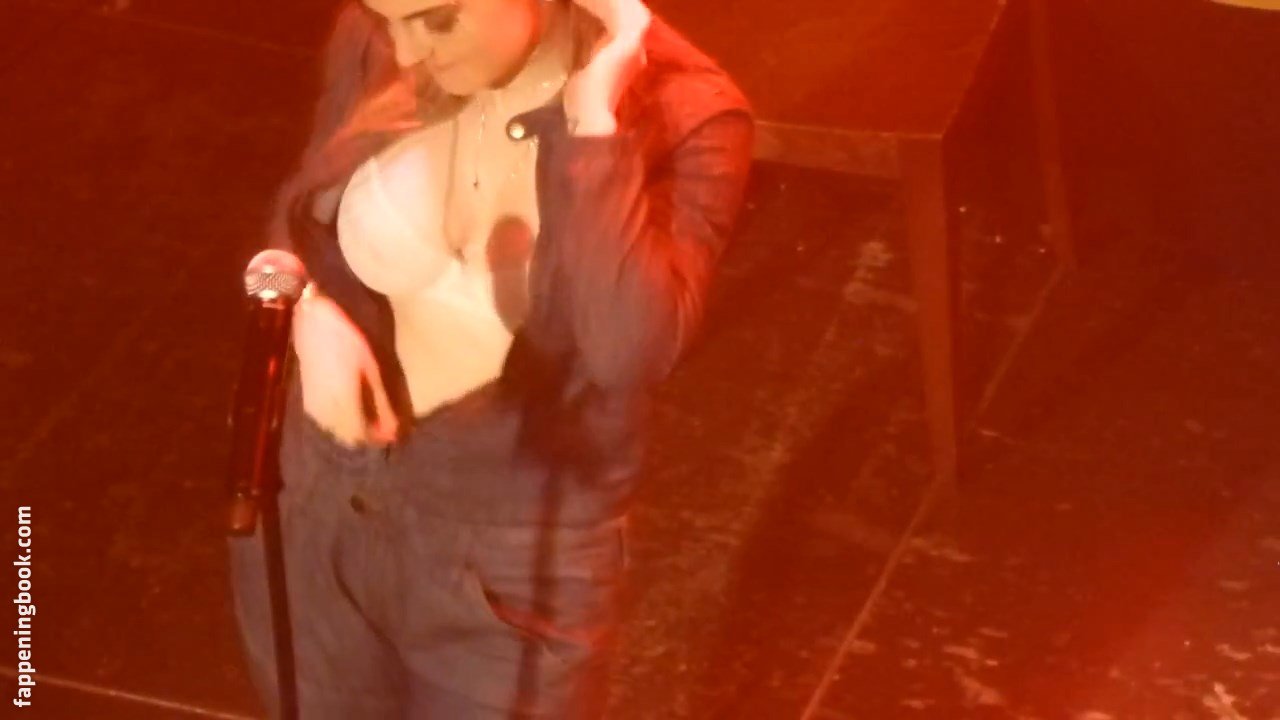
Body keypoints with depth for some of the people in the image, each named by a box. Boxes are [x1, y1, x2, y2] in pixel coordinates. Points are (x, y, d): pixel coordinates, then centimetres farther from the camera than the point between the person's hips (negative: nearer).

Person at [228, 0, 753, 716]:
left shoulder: (686, 117, -21)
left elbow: (632, 352, -34)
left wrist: (595, 120, -33)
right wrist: (311, 314, -13)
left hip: (514, 562, -4)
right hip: (315, 504, 4)